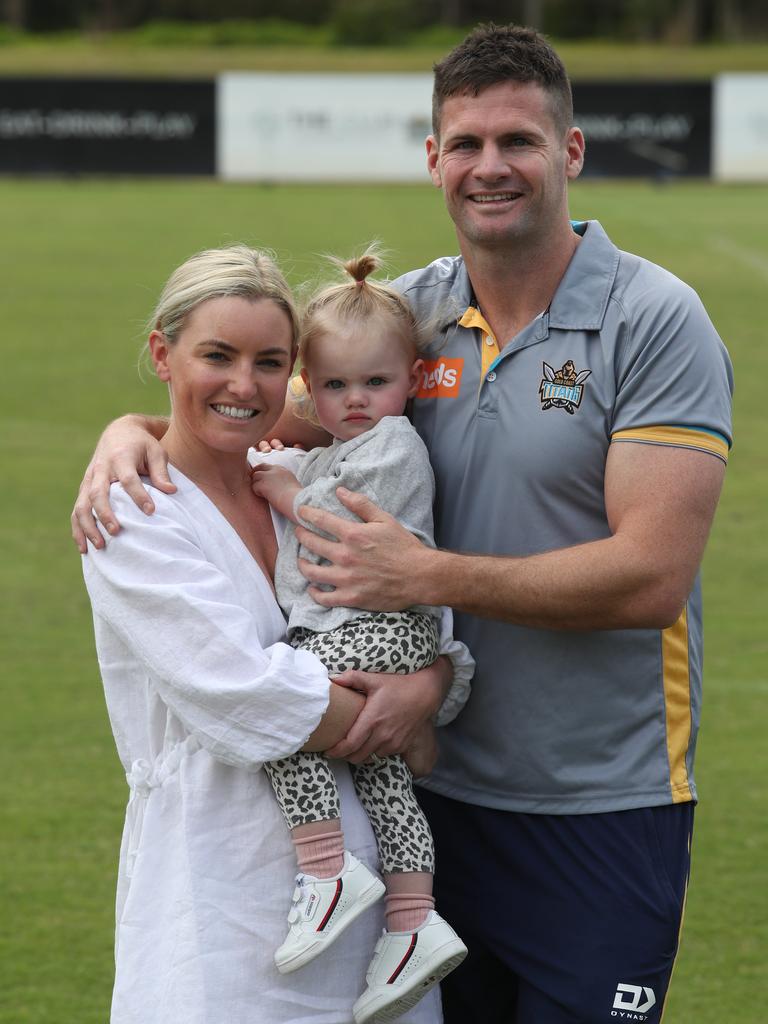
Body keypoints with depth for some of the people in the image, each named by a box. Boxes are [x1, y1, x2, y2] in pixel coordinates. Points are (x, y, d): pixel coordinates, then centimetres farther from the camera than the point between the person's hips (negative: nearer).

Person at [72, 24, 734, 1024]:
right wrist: (134, 432, -7)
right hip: (440, 786, 5)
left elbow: (651, 574, -18)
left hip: (604, 807, -5)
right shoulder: (405, 314, 5)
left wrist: (426, 574, -21)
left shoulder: (656, 321, -10)